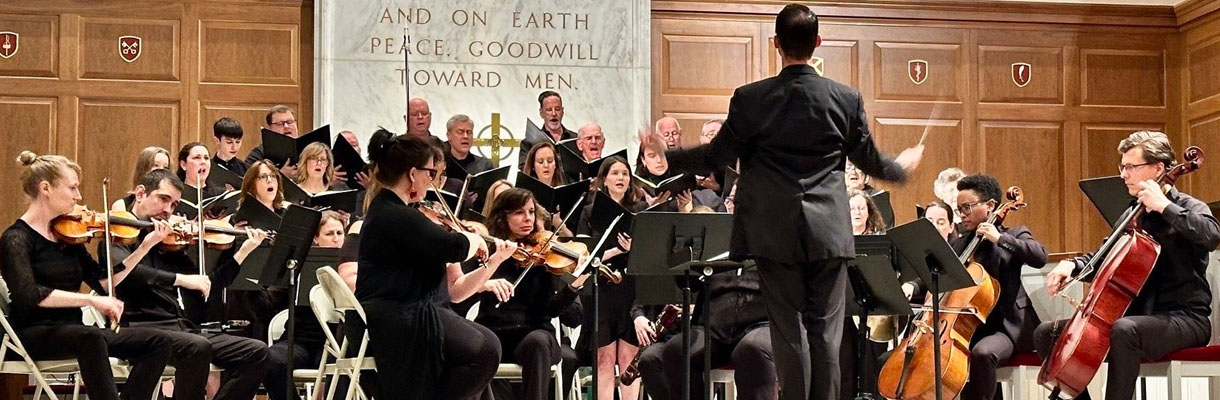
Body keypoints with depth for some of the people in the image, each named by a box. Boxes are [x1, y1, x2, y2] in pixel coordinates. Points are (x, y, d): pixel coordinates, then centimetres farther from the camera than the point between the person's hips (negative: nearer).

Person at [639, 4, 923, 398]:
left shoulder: (750, 98, -7)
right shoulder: (847, 99, -1)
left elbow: (717, 155, 0)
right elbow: (869, 161, 9)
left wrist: (666, 154, 17)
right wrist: (903, 165, 32)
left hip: (776, 233, -1)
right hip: (829, 232, 1)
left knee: (789, 332, 4)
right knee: (826, 332, 6)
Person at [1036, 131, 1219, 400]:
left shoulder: (1187, 207, -5)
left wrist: (1164, 206, -24)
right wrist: (1072, 265, 4)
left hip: (1184, 317, -8)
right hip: (1138, 314, 8)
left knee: (1125, 330, -41)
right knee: (1046, 333, 1)